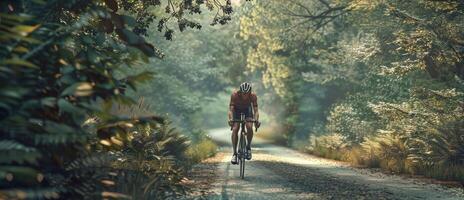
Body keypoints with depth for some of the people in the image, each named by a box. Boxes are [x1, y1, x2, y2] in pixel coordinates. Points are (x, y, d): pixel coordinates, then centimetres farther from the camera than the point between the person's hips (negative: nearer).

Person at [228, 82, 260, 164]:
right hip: (237, 110, 0)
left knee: (249, 127, -24)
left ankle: (248, 147, -1)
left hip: (247, 110, 1)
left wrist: (256, 120, -49)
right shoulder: (234, 95, -33)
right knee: (235, 129, -19)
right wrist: (230, 119, -53)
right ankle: (234, 153, -13)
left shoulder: (253, 96, -30)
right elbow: (231, 109, -35)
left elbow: (256, 110, -30)